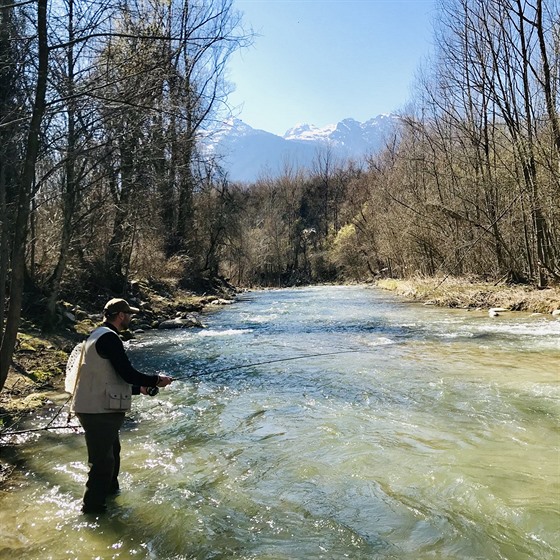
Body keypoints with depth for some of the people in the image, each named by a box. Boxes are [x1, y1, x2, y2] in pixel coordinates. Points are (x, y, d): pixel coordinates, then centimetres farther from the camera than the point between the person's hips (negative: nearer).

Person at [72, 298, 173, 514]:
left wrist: (139, 388, 20)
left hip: (96, 409, 11)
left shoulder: (99, 335, 16)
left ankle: (110, 489, 44)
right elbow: (128, 373, -21)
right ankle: (93, 506, 14)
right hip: (99, 411, -11)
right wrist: (156, 380, -7)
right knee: (103, 460, 2)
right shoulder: (109, 338, -18)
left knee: (112, 452, 26)